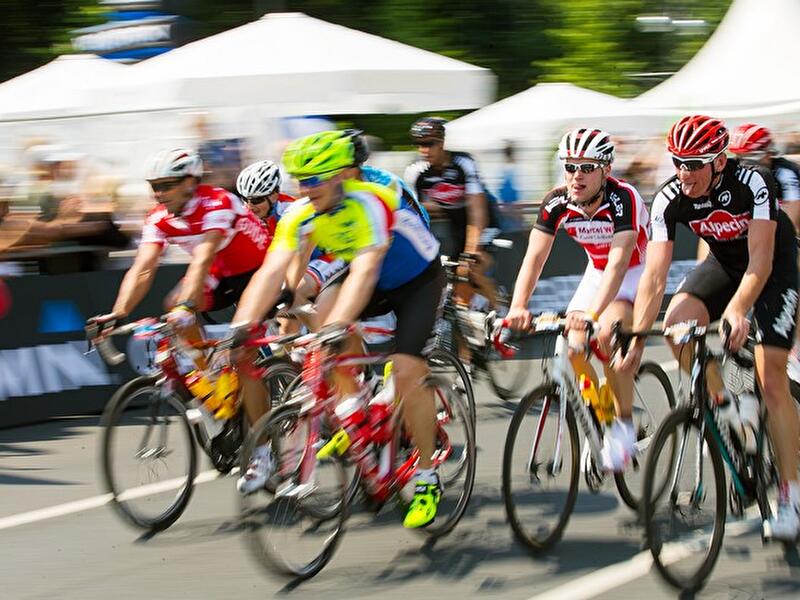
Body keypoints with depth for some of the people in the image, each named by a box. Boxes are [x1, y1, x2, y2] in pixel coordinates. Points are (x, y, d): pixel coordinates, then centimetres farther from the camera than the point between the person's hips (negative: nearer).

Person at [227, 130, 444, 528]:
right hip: (378, 284, 7)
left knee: (407, 371, -20)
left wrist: (335, 327, -60)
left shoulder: (368, 203, -35)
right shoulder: (301, 216, -17)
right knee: (323, 317, -18)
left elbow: (364, 271, -47)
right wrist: (241, 326, -40)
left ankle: (427, 480, -6)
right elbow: (273, 271, -26)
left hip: (419, 280, -7)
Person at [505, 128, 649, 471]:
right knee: (573, 349, -11)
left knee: (608, 336, -29)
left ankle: (624, 426, -15)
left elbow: (618, 262, -41)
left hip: (636, 273, -5)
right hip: (598, 272, 6)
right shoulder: (557, 204, -17)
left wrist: (592, 313, -55)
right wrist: (518, 307, -40)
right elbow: (534, 256, -23)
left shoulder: (623, 199, -31)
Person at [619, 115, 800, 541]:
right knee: (676, 323, -25)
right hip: (724, 263, 4)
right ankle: (722, 406, 0)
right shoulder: (670, 199, -22)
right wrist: (636, 338, -34)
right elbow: (654, 274, -25)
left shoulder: (752, 183, -32)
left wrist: (737, 309, -52)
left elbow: (760, 260, -36)